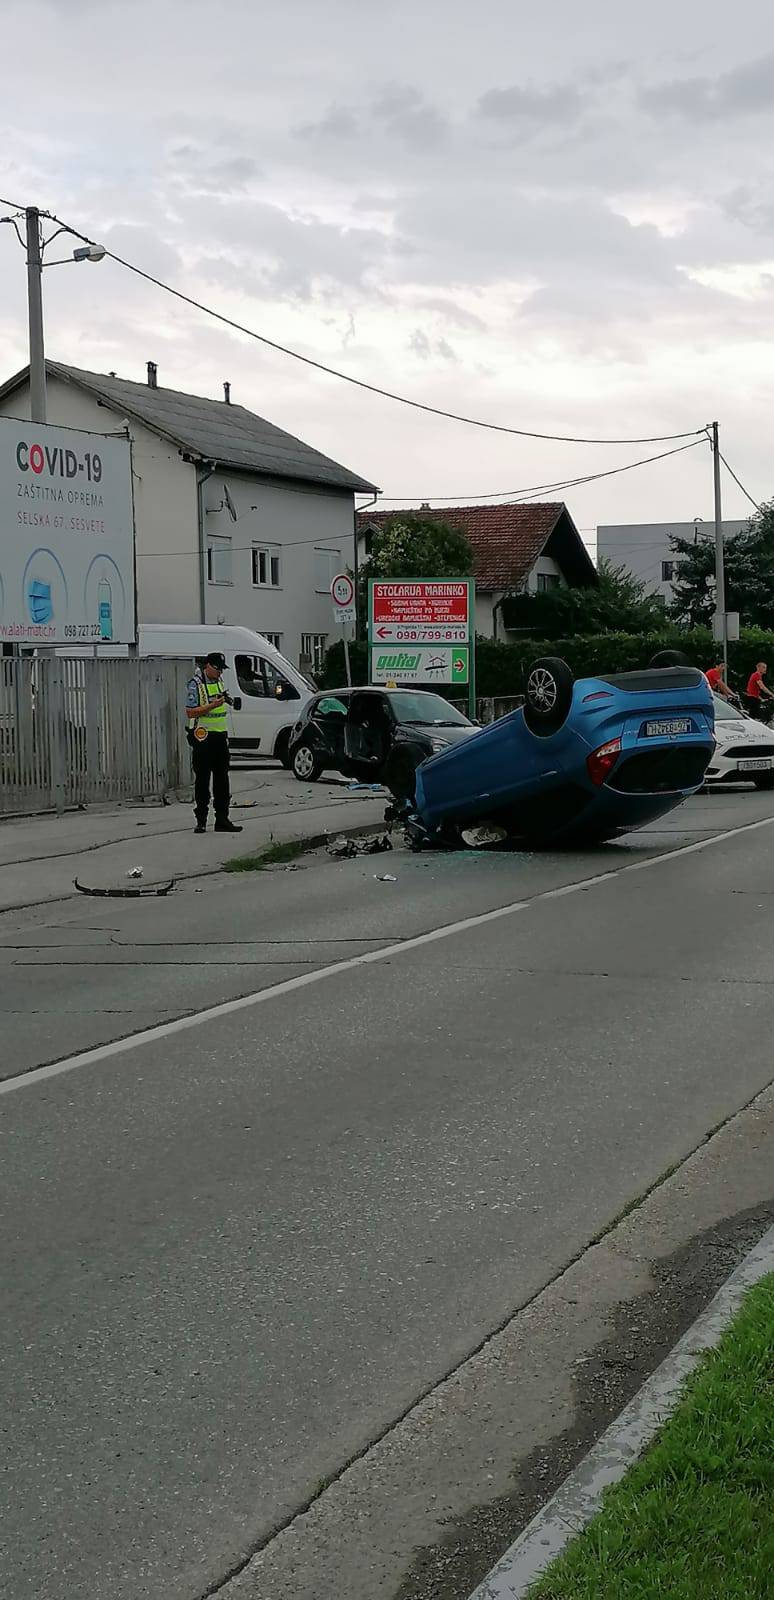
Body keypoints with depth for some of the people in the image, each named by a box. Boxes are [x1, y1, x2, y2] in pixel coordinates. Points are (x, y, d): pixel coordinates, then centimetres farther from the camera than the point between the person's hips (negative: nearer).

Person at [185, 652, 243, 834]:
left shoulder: (220, 682, 14)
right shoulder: (195, 684, -9)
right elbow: (190, 712, -15)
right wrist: (213, 705, -22)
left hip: (220, 735, 7)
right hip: (203, 737, -7)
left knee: (222, 779, 7)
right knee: (202, 780, -2)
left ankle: (222, 820, 10)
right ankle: (201, 820, 3)